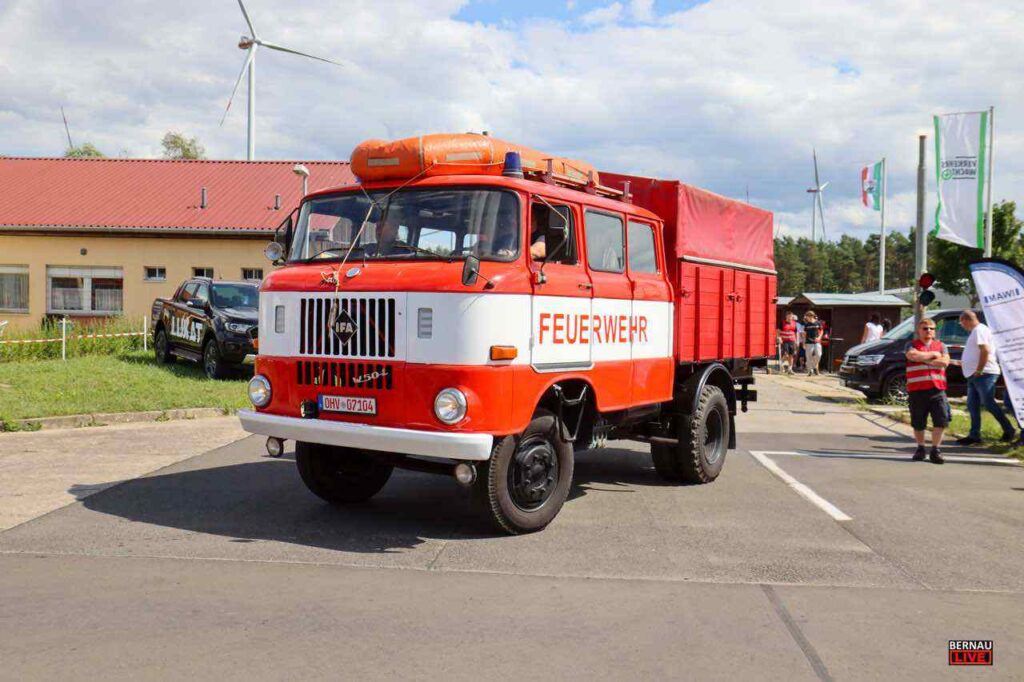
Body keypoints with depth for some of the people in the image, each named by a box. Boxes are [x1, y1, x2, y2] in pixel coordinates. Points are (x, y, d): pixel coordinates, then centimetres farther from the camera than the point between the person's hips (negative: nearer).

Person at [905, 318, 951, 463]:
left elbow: (945, 362, -3)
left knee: (941, 420, -6)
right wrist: (933, 355, -5)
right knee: (918, 423, 7)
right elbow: (913, 355, -17)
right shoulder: (912, 345, 6)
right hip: (917, 390, -2)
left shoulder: (940, 345, 13)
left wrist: (924, 360, -6)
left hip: (937, 389, 2)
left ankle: (935, 450, 4)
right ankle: (920, 448, 24)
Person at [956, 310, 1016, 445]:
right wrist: (964, 363, 30)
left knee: (989, 403, -7)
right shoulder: (976, 331, 19)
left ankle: (1008, 430, 3)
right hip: (975, 376, 10)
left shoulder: (979, 330, -12)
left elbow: (985, 350, -23)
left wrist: (978, 370, -21)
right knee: (972, 405, 8)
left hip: (984, 374, -10)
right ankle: (974, 435, 10)